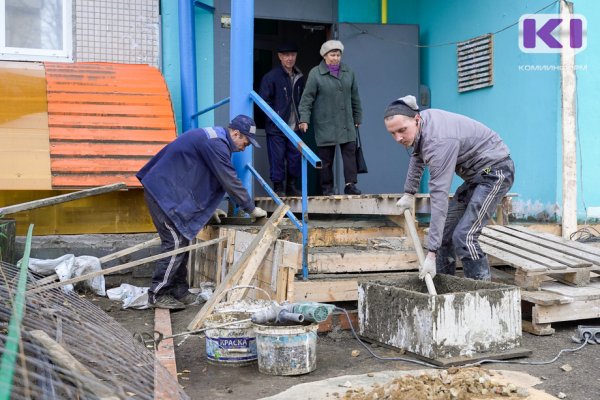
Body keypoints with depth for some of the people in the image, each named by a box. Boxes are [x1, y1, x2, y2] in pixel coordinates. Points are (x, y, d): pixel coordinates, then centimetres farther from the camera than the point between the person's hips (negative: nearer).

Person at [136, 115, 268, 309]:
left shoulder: (214, 138, 16)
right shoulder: (216, 144, -18)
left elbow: (198, 176, 25)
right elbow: (230, 182, -17)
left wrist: (210, 208, 23)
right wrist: (252, 209, -6)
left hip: (165, 190, 10)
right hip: (164, 192, -10)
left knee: (182, 241, 11)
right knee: (175, 242, -8)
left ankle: (179, 291, 18)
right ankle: (157, 295, -1)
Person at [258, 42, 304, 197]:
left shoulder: (299, 78, 12)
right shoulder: (271, 76, -7)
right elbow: (263, 100, -8)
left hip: (294, 126, 6)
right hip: (276, 128, -6)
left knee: (295, 157, 8)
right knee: (277, 158, -3)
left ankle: (291, 186, 20)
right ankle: (278, 188, 7)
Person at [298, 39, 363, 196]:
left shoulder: (348, 72, 8)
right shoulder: (315, 73, -5)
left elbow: (355, 97, 15)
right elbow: (307, 98, -6)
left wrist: (357, 117, 17)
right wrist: (304, 119, -13)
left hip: (346, 123, 4)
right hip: (325, 124, -3)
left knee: (350, 153, -4)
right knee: (326, 158, 3)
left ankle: (350, 184, -2)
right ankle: (327, 188, 11)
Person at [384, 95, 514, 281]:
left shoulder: (438, 141, -32)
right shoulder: (420, 125, -6)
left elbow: (439, 198, -35)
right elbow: (417, 156, 18)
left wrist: (431, 254, -35)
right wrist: (409, 193, 20)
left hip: (495, 170, -9)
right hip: (477, 173, 10)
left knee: (463, 236, -19)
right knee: (445, 230, 7)